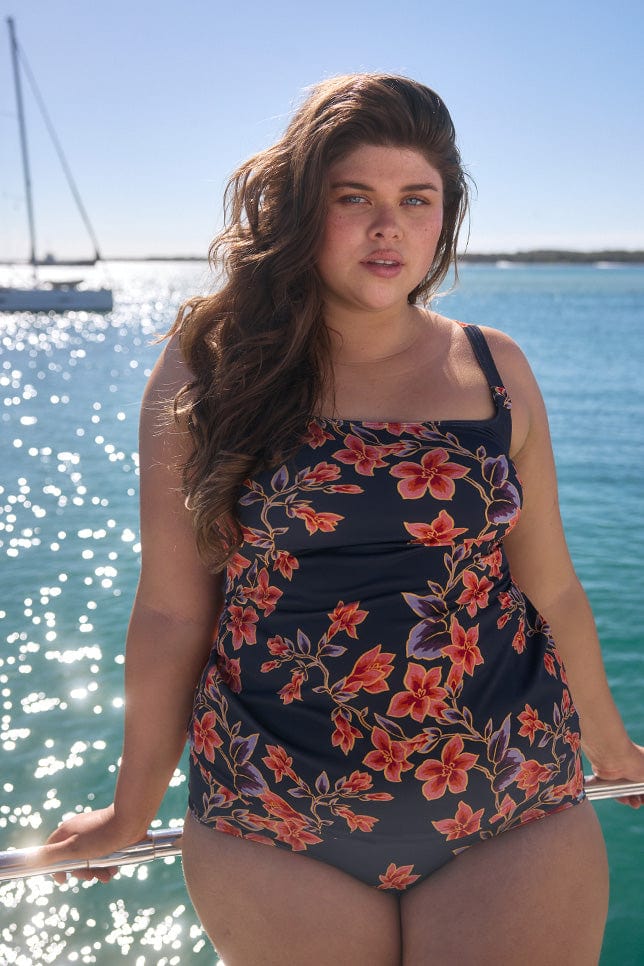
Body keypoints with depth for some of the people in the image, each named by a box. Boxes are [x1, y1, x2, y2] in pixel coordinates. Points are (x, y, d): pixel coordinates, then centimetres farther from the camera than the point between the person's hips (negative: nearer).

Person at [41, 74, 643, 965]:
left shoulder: (496, 372, 1)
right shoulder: (208, 373, -5)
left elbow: (551, 589, 9)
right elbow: (171, 612, -1)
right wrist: (134, 809, 7)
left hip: (511, 813, 2)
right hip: (275, 831, -1)